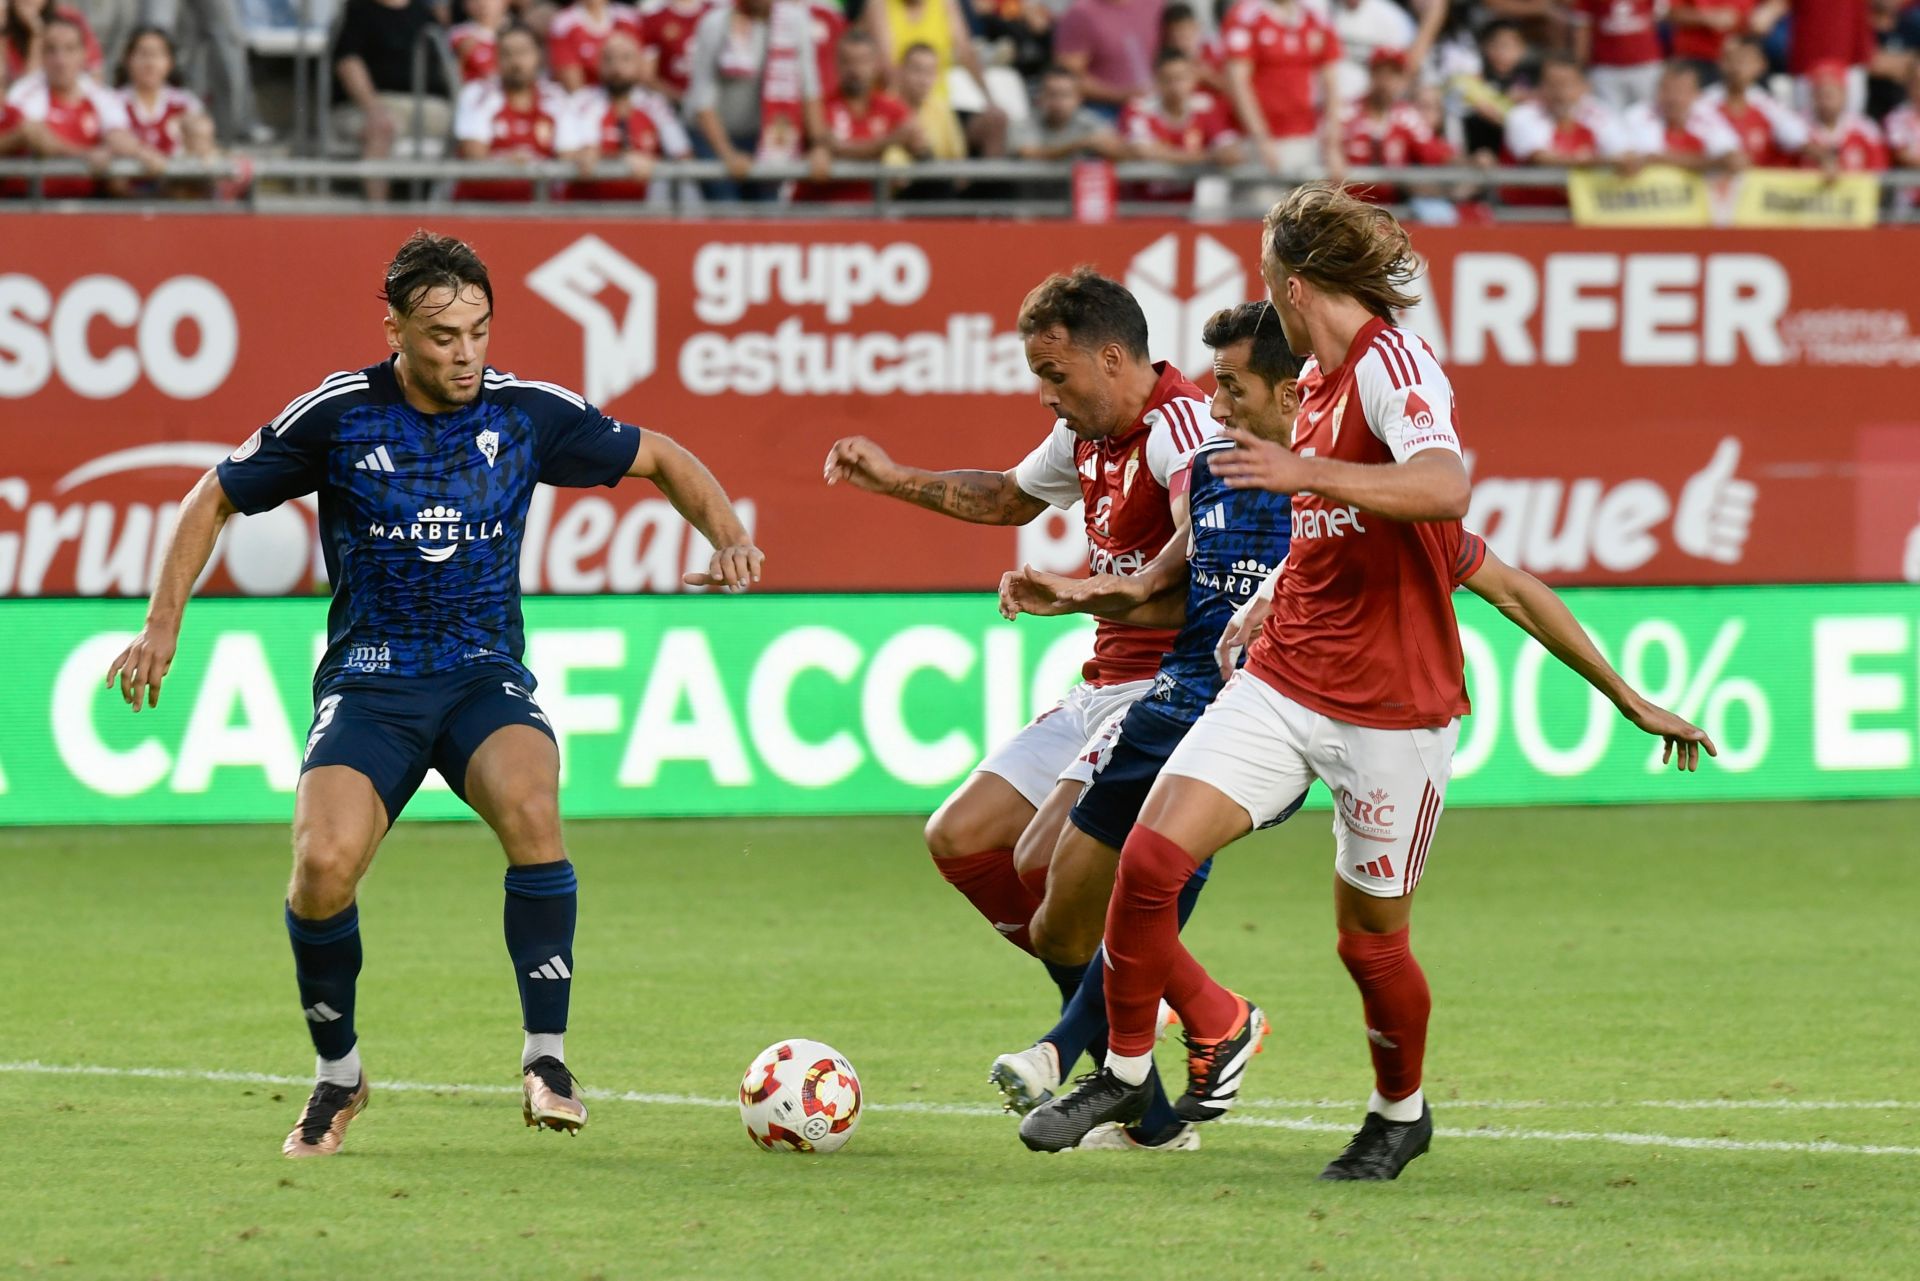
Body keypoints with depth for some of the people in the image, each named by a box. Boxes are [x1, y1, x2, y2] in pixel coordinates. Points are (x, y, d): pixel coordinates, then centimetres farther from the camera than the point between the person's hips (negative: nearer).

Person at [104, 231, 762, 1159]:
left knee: (530, 805, -33)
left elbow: (660, 459, 14)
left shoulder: (527, 413, 0)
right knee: (323, 865, -25)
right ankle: (337, 1076, 2)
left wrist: (726, 536, -3)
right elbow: (217, 499, 9)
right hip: (367, 683, -1)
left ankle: (545, 1059, -21)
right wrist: (162, 623, 0)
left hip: (487, 678, 1)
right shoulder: (339, 416, -4)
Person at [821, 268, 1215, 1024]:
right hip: (1106, 686, 10)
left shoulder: (1179, 424, -19)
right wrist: (898, 481, 26)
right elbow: (1011, 498, 33)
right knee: (960, 839, 7)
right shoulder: (1087, 432, 10)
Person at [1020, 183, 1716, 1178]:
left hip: (1390, 708, -7)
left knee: (1369, 937, 6)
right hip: (1282, 682, 7)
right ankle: (1126, 1069, 8)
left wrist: (1307, 471, -44)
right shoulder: (1319, 375, 13)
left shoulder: (1393, 362, -15)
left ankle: (1400, 1113, 33)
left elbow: (1445, 491, -36)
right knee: (1149, 858, -10)